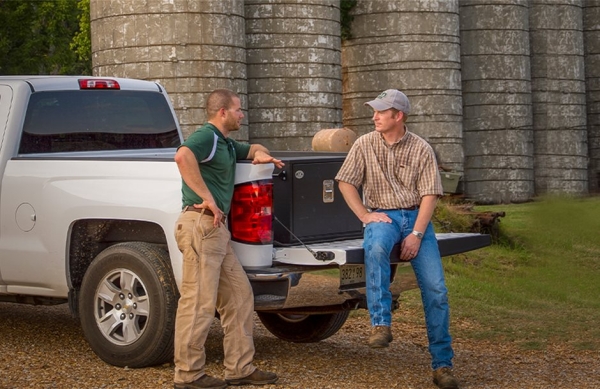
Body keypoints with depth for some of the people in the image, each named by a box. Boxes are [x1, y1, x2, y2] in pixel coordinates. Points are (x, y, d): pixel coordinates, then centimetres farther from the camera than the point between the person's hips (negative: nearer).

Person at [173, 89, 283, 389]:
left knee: (239, 295, 12)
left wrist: (260, 153, 16)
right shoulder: (206, 136, -8)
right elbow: (182, 156, -29)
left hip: (216, 228, 11)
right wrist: (207, 198, -26)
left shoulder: (225, 143, 23)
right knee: (199, 302, -8)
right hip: (201, 225, -11)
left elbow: (252, 148, 42)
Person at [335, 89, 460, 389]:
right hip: (382, 216, 0)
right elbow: (346, 182, 5)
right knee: (375, 249, -39)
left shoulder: (421, 149, -1)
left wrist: (417, 234, -14)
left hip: (416, 216, 1)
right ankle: (380, 325, -39)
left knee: (436, 289, -11)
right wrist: (365, 215, -7)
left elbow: (429, 194, -4)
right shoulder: (365, 145, 2)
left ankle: (442, 365, -1)